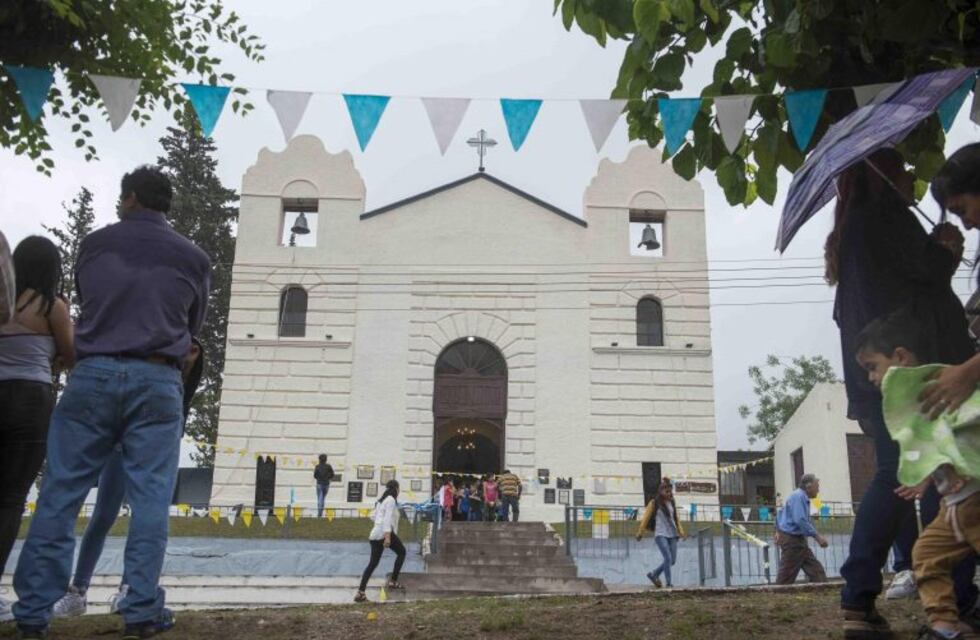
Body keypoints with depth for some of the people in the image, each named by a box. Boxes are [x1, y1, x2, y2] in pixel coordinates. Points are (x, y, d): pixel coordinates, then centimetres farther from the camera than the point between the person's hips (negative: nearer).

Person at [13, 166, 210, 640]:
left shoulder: (94, 244, 10)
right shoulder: (193, 257, 7)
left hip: (93, 374, 1)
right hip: (157, 381, -1)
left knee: (60, 494, 5)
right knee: (149, 499, 1)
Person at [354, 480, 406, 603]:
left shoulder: (381, 500, 22)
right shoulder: (391, 500, -4)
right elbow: (388, 519, -15)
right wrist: (387, 536, -23)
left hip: (374, 534, 8)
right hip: (385, 533, -8)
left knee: (373, 563, 7)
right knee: (401, 552, 13)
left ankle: (361, 592, -3)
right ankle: (393, 581, 9)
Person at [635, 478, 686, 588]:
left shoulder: (672, 502, 12)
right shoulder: (654, 503, -2)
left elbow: (676, 518, 18)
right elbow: (646, 518, 1)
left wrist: (681, 532, 9)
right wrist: (640, 533, 1)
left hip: (672, 534, 6)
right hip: (661, 534, -5)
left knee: (673, 560, 3)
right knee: (668, 558, -17)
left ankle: (654, 574, 22)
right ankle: (669, 583, -7)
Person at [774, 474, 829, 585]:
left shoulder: (801, 496, 15)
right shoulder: (798, 497, -16)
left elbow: (780, 513, 24)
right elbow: (800, 520, -28)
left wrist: (778, 531, 26)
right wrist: (817, 536, -25)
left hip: (798, 539, 10)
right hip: (791, 539, -10)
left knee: (815, 569, 6)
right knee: (787, 576, -5)